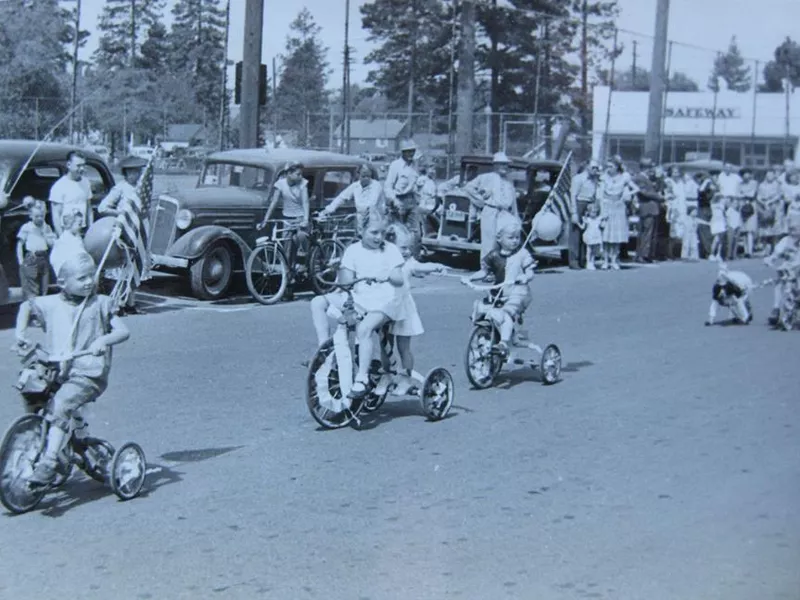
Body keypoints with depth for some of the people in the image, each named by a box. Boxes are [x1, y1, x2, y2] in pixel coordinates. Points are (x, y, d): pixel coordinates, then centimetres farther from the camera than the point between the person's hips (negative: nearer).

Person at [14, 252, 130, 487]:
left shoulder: (100, 304, 3)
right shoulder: (51, 304, 11)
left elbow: (123, 331, -4)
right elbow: (27, 306, 29)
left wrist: (103, 340, -23)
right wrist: (21, 332, 14)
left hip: (88, 373, -5)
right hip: (54, 371, 5)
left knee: (60, 405, -28)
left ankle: (48, 462, -31)